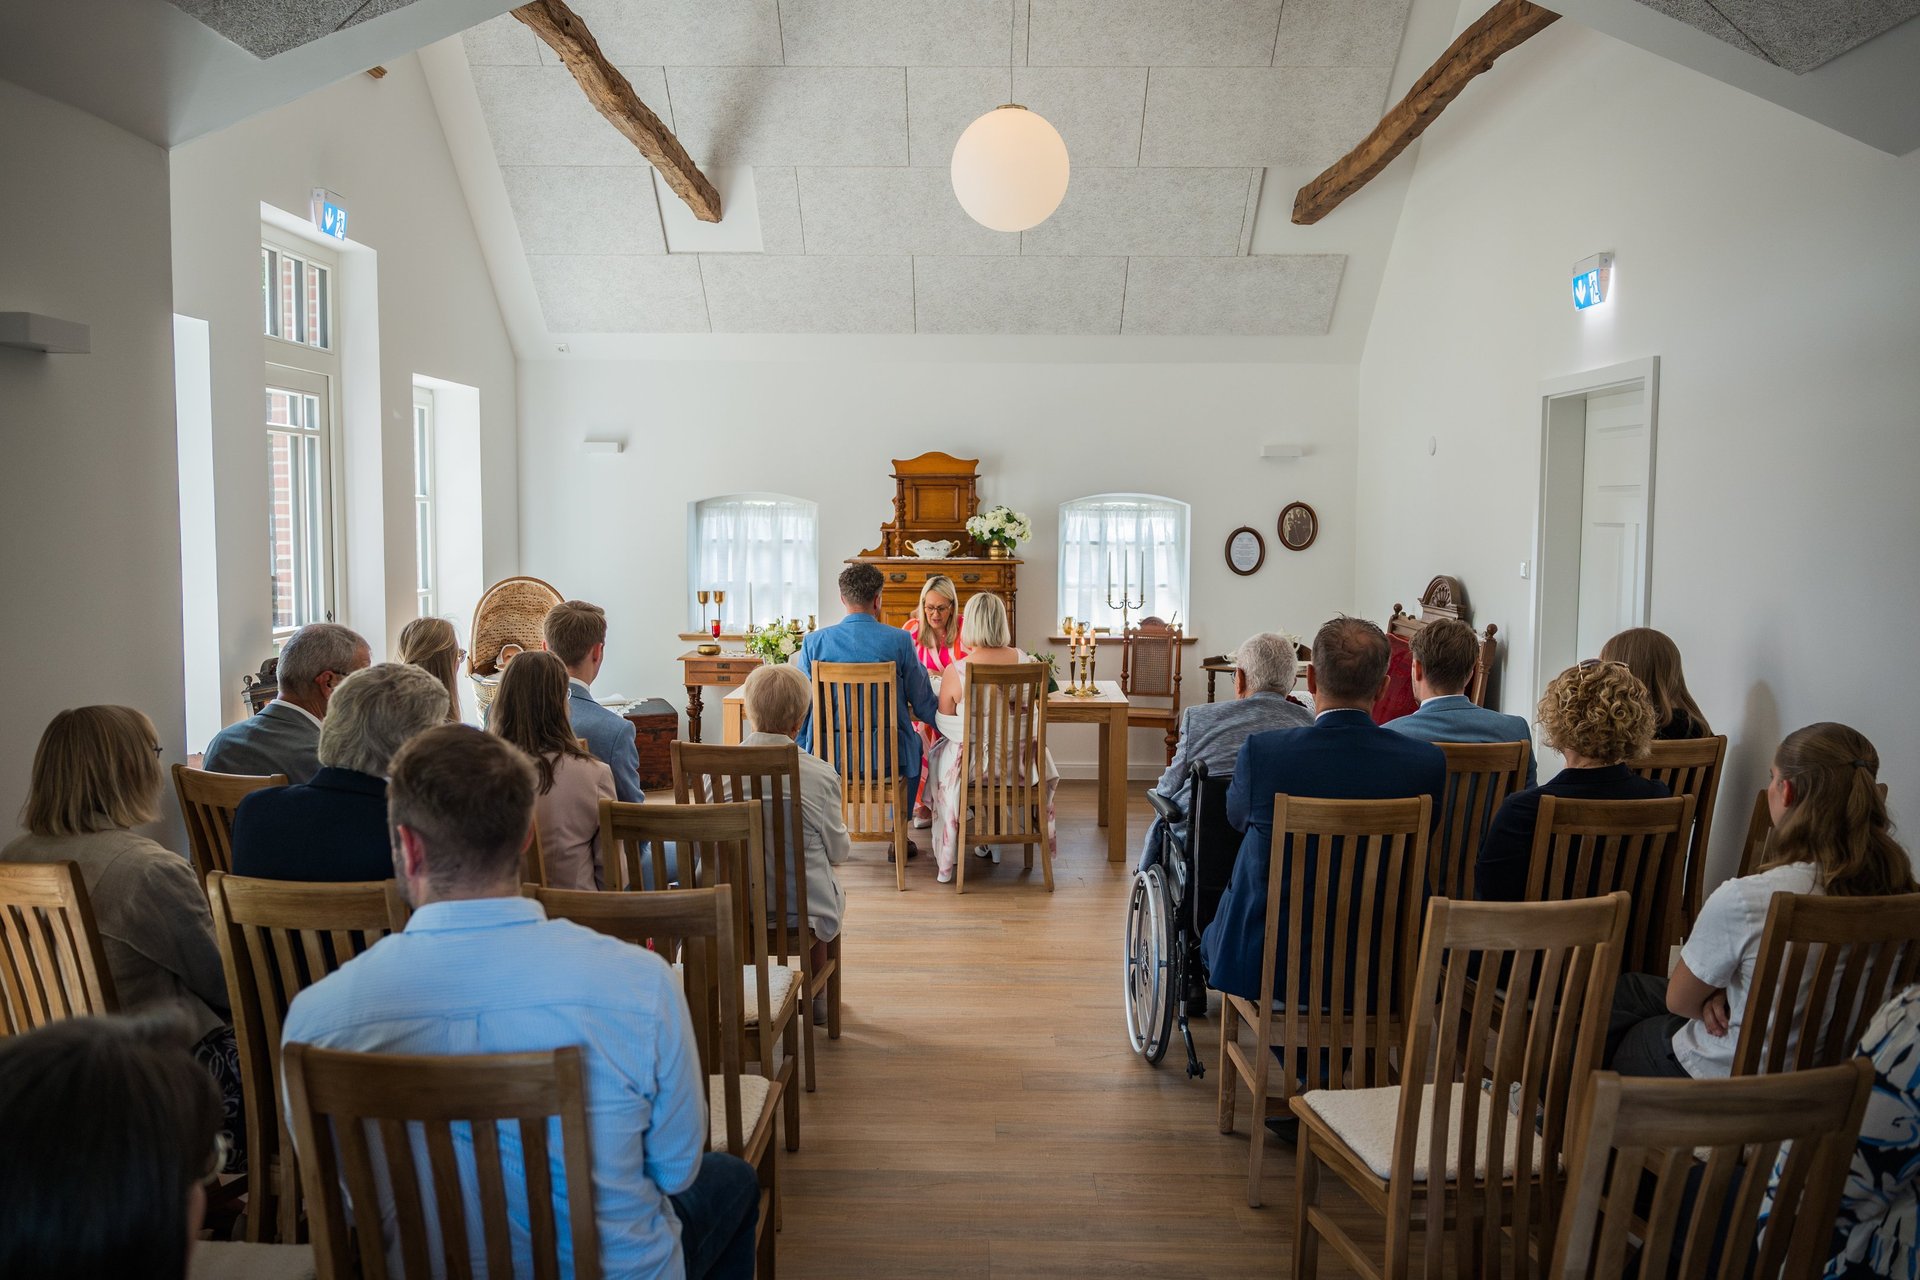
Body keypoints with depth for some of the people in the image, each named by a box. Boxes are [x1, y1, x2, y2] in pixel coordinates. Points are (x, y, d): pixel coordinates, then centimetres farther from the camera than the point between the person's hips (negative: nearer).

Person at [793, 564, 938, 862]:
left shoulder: (814, 641, -7)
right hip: (889, 756, -1)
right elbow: (924, 707, -2)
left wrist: (800, 750, 16)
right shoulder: (899, 640, -9)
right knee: (914, 743, 35)